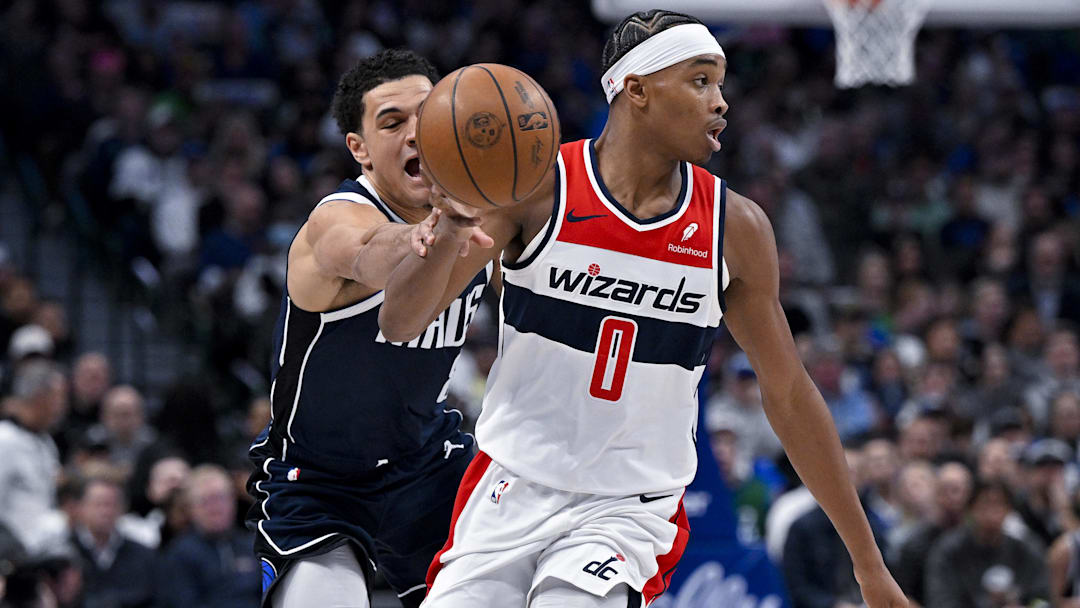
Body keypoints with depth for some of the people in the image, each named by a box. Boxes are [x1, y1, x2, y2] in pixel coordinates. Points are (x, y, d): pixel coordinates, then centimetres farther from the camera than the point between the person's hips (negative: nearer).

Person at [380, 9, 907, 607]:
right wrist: (447, 238, -34)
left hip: (631, 509, -1)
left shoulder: (735, 227, -2)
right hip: (512, 491, 1)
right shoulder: (537, 188, -8)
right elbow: (399, 323, -11)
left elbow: (789, 396, 8)